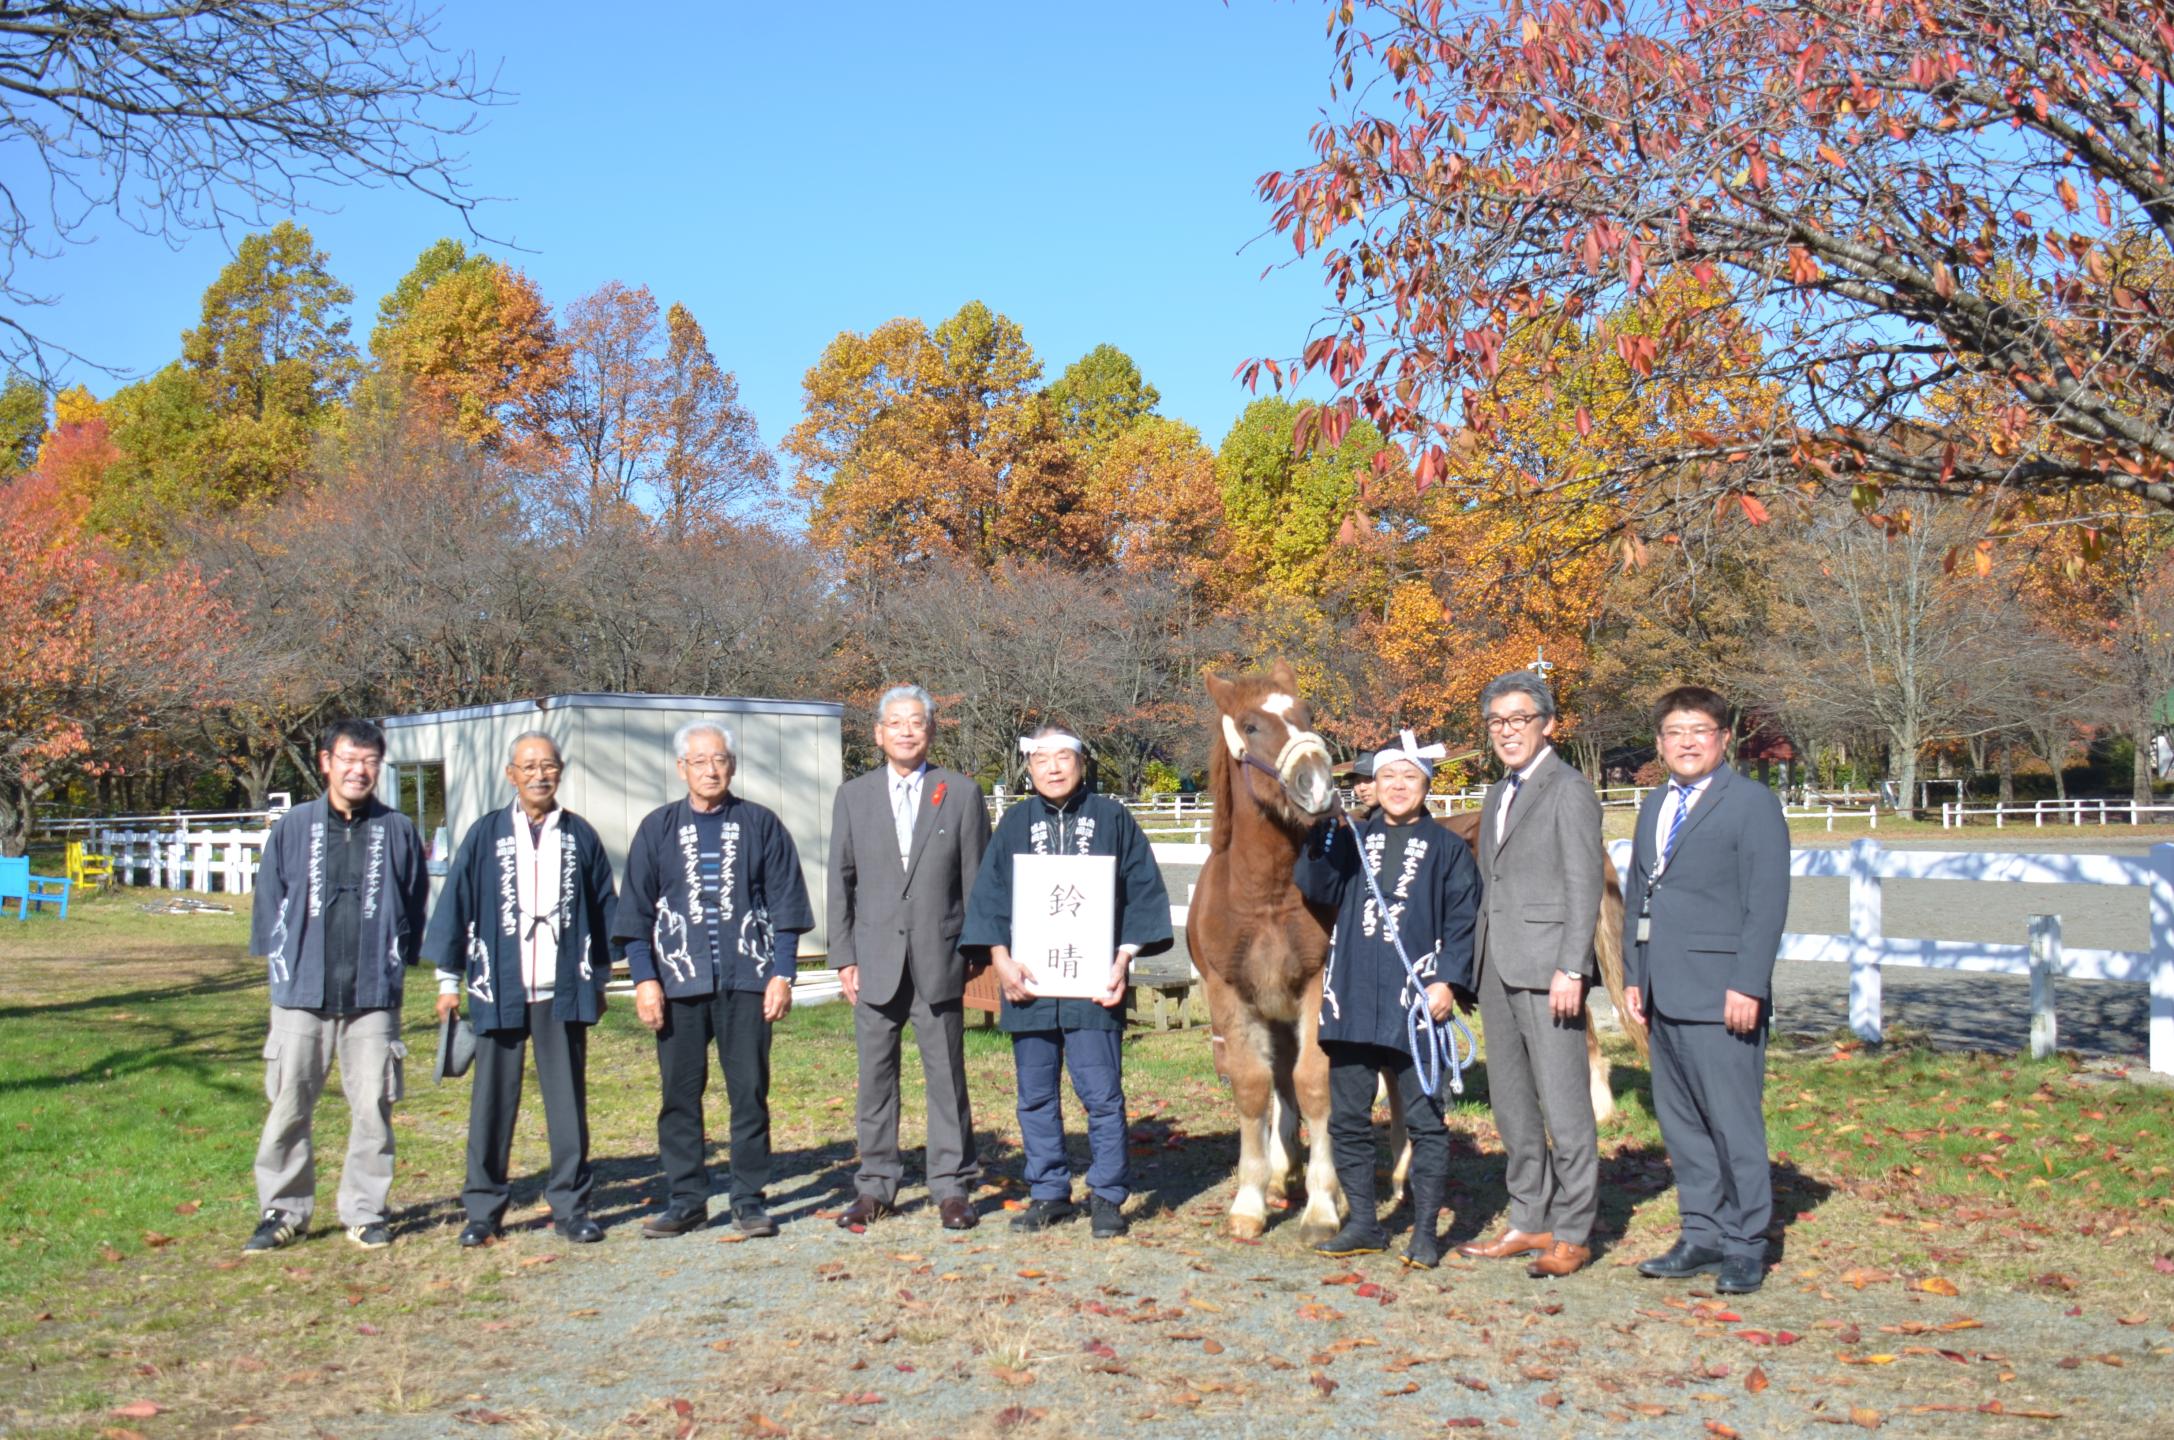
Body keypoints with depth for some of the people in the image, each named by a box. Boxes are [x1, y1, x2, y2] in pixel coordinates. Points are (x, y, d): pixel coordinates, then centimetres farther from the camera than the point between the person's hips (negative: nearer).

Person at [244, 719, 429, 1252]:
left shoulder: (398, 831, 4)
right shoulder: (293, 828, 3)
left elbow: (415, 907, 10)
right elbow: (269, 904, 8)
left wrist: (394, 964, 5)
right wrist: (284, 965, 2)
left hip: (374, 995, 0)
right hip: (302, 994, 0)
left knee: (373, 1108, 4)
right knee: (289, 1106, 4)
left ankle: (366, 1213, 17)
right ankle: (283, 1211, 18)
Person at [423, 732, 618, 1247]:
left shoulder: (580, 836, 6)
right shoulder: (486, 835, 3)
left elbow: (603, 908, 10)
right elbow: (455, 904, 5)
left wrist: (599, 977, 10)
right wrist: (448, 978, 4)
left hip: (563, 991, 1)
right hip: (498, 990, -1)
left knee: (568, 1101, 4)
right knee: (492, 1101, 4)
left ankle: (571, 1207, 12)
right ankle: (483, 1209, 14)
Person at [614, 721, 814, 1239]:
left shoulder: (761, 825, 5)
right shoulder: (657, 829, 8)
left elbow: (785, 904, 5)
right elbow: (635, 910, 8)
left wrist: (783, 974, -3)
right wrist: (644, 978, -1)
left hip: (746, 981, -1)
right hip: (679, 981, 1)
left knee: (750, 1092, 1)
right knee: (679, 1094, 5)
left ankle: (749, 1200, 11)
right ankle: (686, 1201, 16)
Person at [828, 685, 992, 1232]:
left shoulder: (962, 793, 3)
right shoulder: (853, 796, 7)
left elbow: (976, 879, 3)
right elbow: (841, 882, 7)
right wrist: (843, 957, 1)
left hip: (939, 958, -1)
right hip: (876, 960, 1)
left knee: (946, 1075, 4)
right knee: (875, 1077, 8)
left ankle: (952, 1186, 14)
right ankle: (876, 1185, 19)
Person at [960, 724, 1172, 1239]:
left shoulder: (1112, 818, 4)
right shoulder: (1015, 824, 10)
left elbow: (1143, 891, 2)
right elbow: (988, 896, 7)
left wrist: (1124, 959, -7)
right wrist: (1001, 960, -5)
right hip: (1028, 982, 3)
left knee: (1101, 1094, -3)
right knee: (1035, 1097, 8)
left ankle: (1107, 1196, 9)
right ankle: (1048, 1193, 20)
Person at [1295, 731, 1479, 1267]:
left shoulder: (1447, 849, 4)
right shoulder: (1353, 841, 12)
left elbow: (1462, 922, -1)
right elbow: (1315, 889, -1)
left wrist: (1448, 981, -13)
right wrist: (1323, 832, -12)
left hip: (1415, 1002, -3)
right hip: (1351, 1001, 4)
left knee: (1425, 1121, 2)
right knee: (1347, 1120, 10)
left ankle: (1425, 1232, 13)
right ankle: (1363, 1224, 22)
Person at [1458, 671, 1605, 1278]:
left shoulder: (1569, 790, -7)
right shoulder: (1498, 795, 19)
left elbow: (1584, 888, -12)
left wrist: (1571, 969, -19)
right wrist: (1473, 965, 15)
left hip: (1545, 968, -9)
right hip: (1496, 968, 9)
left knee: (1564, 1103, -4)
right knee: (1511, 1103, 13)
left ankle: (1572, 1233, 6)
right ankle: (1530, 1222, 23)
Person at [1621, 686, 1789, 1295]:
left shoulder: (1752, 803, -4)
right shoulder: (1654, 808, 19)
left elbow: (1767, 901, -10)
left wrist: (1747, 985, -16)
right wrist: (1633, 975, 14)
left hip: (1720, 994, -7)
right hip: (1664, 992, 7)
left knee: (1734, 1123, -3)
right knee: (1679, 1122, 11)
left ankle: (1744, 1246, 8)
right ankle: (1702, 1236, 21)